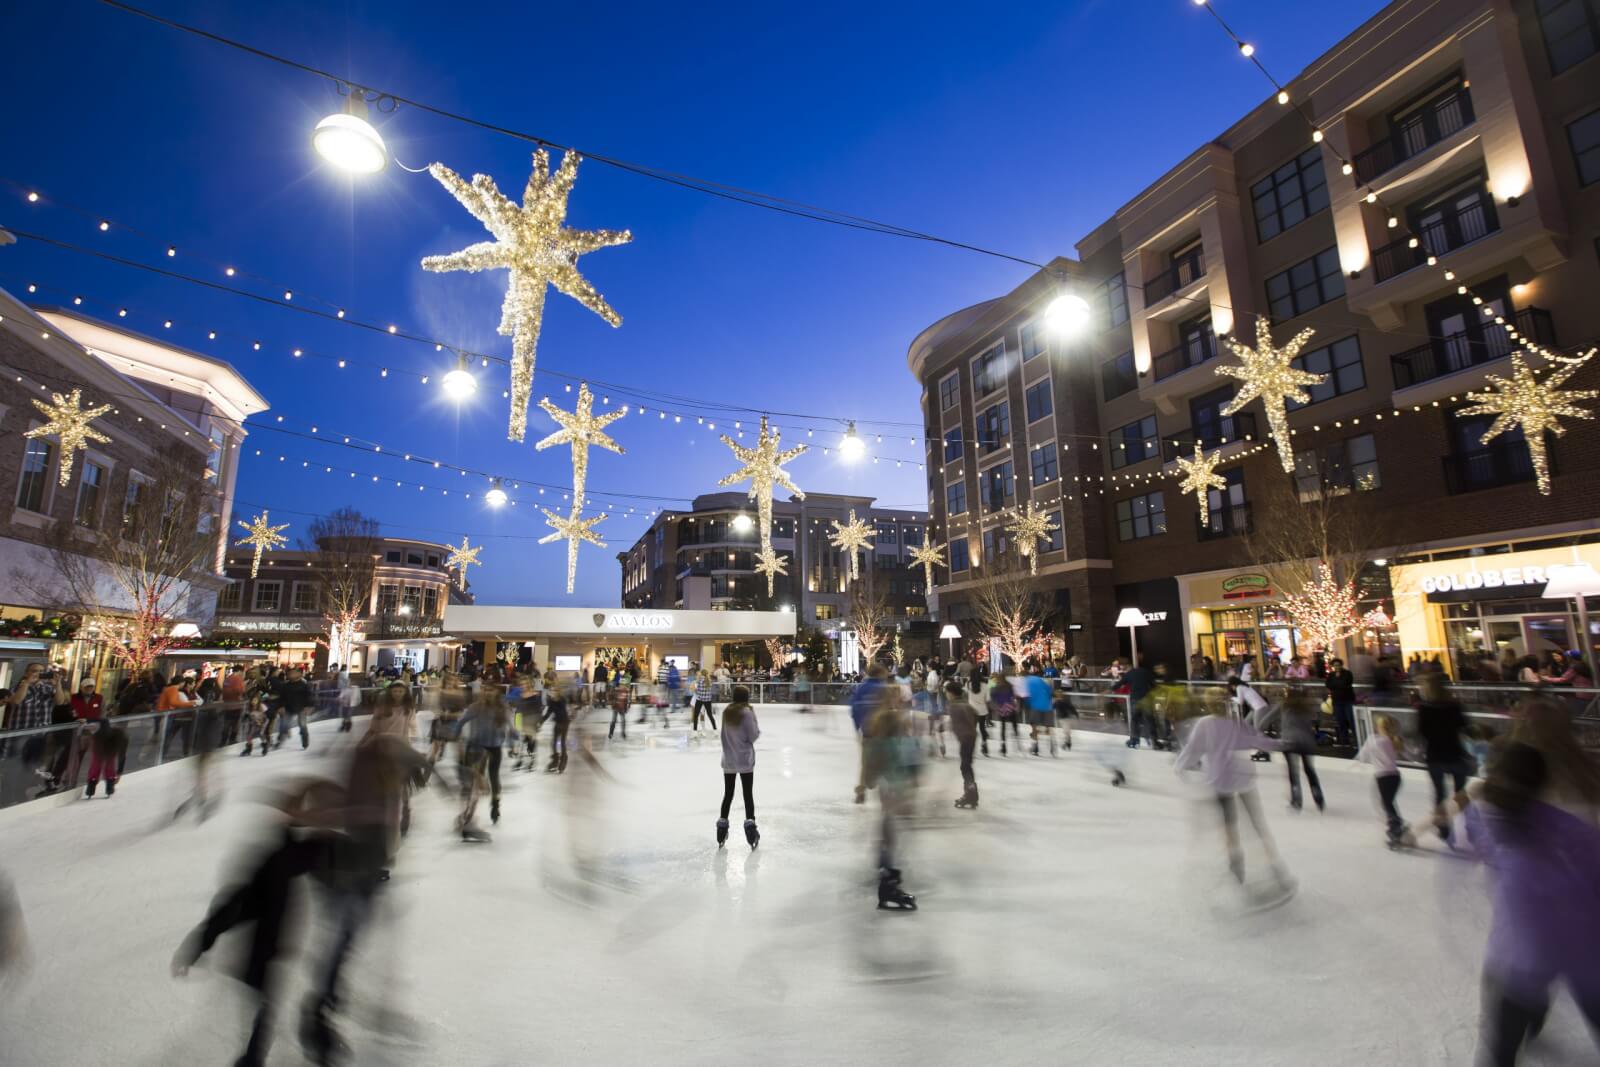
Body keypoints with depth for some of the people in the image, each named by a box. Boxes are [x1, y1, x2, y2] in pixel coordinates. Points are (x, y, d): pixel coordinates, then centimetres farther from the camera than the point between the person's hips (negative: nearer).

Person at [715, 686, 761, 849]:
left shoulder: (726, 712, 1)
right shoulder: (747, 712, -15)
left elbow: (724, 735, 7)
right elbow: (753, 736, -13)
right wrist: (757, 728, 6)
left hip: (728, 760, 5)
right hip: (745, 760, -4)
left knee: (728, 794, 14)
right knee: (748, 794, 5)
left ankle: (722, 828, 19)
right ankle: (749, 824, 2)